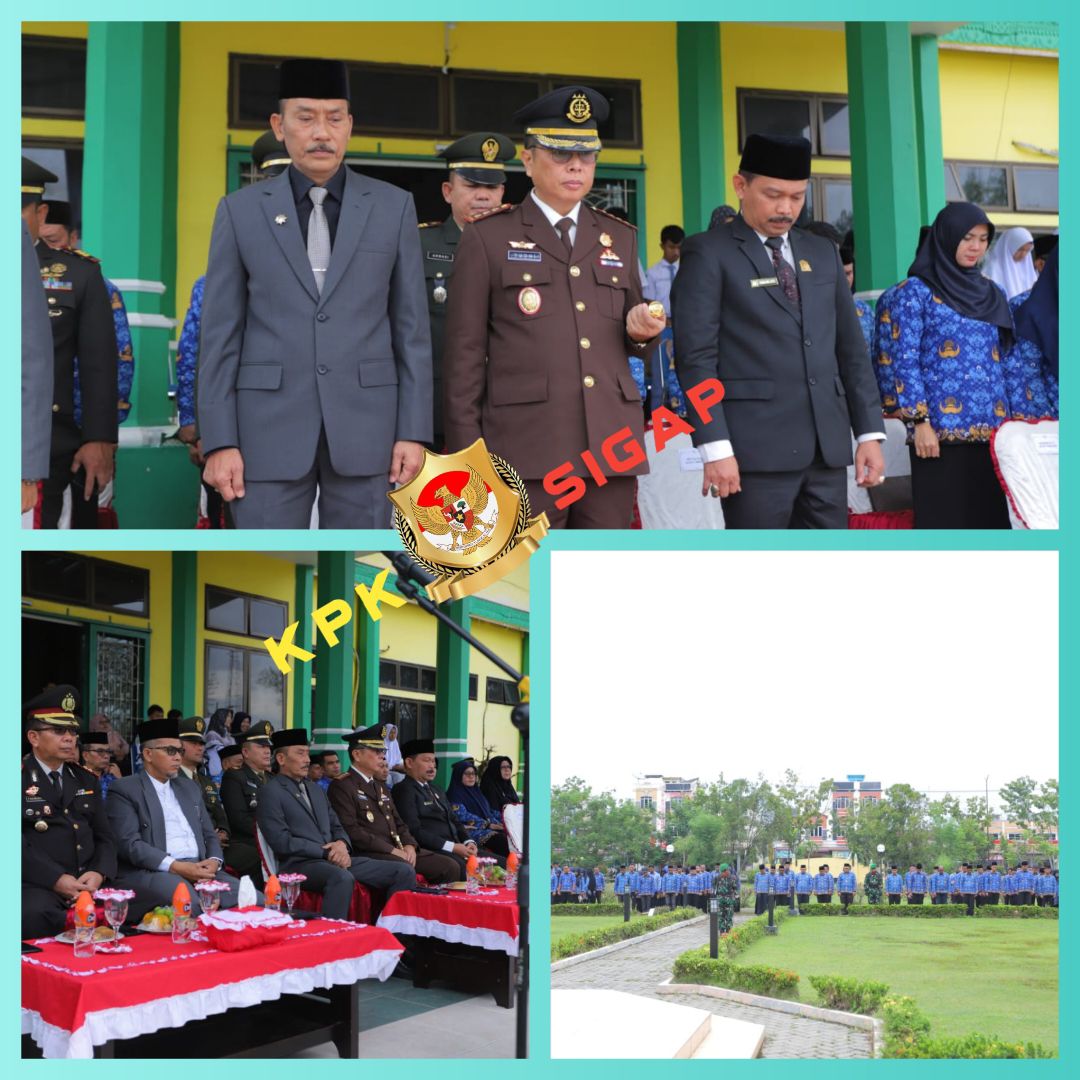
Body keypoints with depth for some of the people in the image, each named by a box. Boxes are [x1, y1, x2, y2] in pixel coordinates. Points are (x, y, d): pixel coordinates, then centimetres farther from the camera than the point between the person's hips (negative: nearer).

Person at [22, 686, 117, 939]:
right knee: (35, 915, -36)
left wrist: (98, 873, -6)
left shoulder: (86, 779, 18)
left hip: (89, 883, 5)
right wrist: (57, 880, -18)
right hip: (37, 886, -5)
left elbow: (104, 837, 15)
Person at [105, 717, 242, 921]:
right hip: (150, 872, -6)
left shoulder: (190, 789, 25)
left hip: (199, 869, 6)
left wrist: (214, 861, -2)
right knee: (193, 906, -38)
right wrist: (175, 866, -19)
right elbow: (129, 844, -9)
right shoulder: (125, 790, 4)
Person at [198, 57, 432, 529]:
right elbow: (220, 336, 2)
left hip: (364, 425, 1)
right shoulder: (240, 210, 4)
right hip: (270, 427, 0)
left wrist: (413, 430, -2)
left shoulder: (393, 206, 4)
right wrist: (219, 440, -4)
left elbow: (412, 328, 4)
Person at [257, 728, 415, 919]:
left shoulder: (316, 790, 24)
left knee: (404, 871, -7)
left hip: (334, 860, 8)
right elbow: (282, 842, -11)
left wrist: (341, 844, -1)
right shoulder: (271, 793, -1)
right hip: (300, 864, -8)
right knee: (342, 878, -41)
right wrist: (326, 852, -12)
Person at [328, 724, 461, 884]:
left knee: (450, 867, -9)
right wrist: (392, 851, -16)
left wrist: (409, 845, 2)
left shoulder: (382, 788, 25)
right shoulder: (341, 787, -4)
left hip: (398, 849, 8)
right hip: (368, 854, -8)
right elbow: (351, 831, -14)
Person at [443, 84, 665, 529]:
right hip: (527, 448, -4)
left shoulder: (620, 238, 17)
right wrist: (467, 454, -4)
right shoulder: (487, 238, 4)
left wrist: (641, 331, -1)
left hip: (611, 444, 4)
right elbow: (464, 353, 1)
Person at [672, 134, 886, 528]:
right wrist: (715, 447, -16)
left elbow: (851, 348, 18)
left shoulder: (824, 253, 17)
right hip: (756, 447, -6)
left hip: (827, 447, 6)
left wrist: (870, 432, 10)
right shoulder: (708, 253, 0)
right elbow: (696, 357, -8)